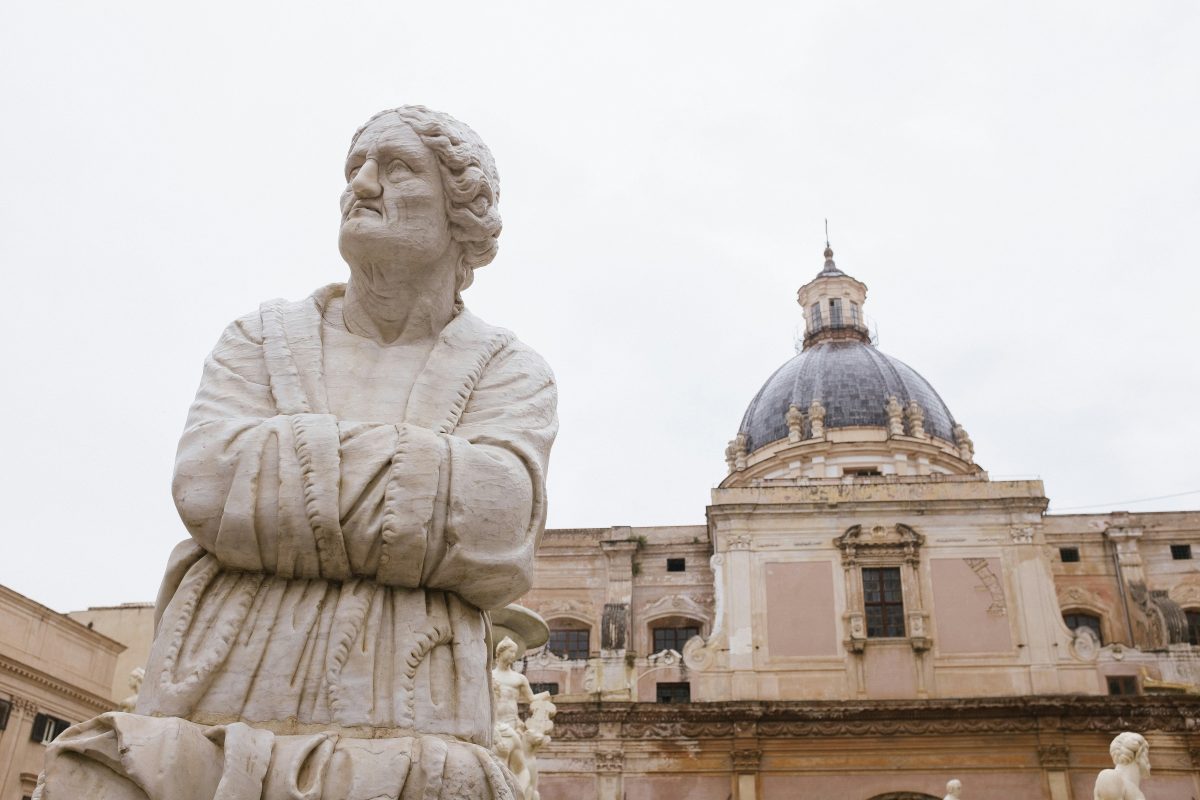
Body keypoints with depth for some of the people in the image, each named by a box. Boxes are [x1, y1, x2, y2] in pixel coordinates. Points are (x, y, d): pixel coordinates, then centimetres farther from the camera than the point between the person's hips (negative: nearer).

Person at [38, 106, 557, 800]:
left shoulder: (511, 372, 6)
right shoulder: (262, 340, 12)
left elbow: (494, 526, -14)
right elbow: (210, 484, -8)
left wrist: (288, 459, -7)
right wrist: (428, 484, -6)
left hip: (400, 736, -2)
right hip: (208, 726, 2)